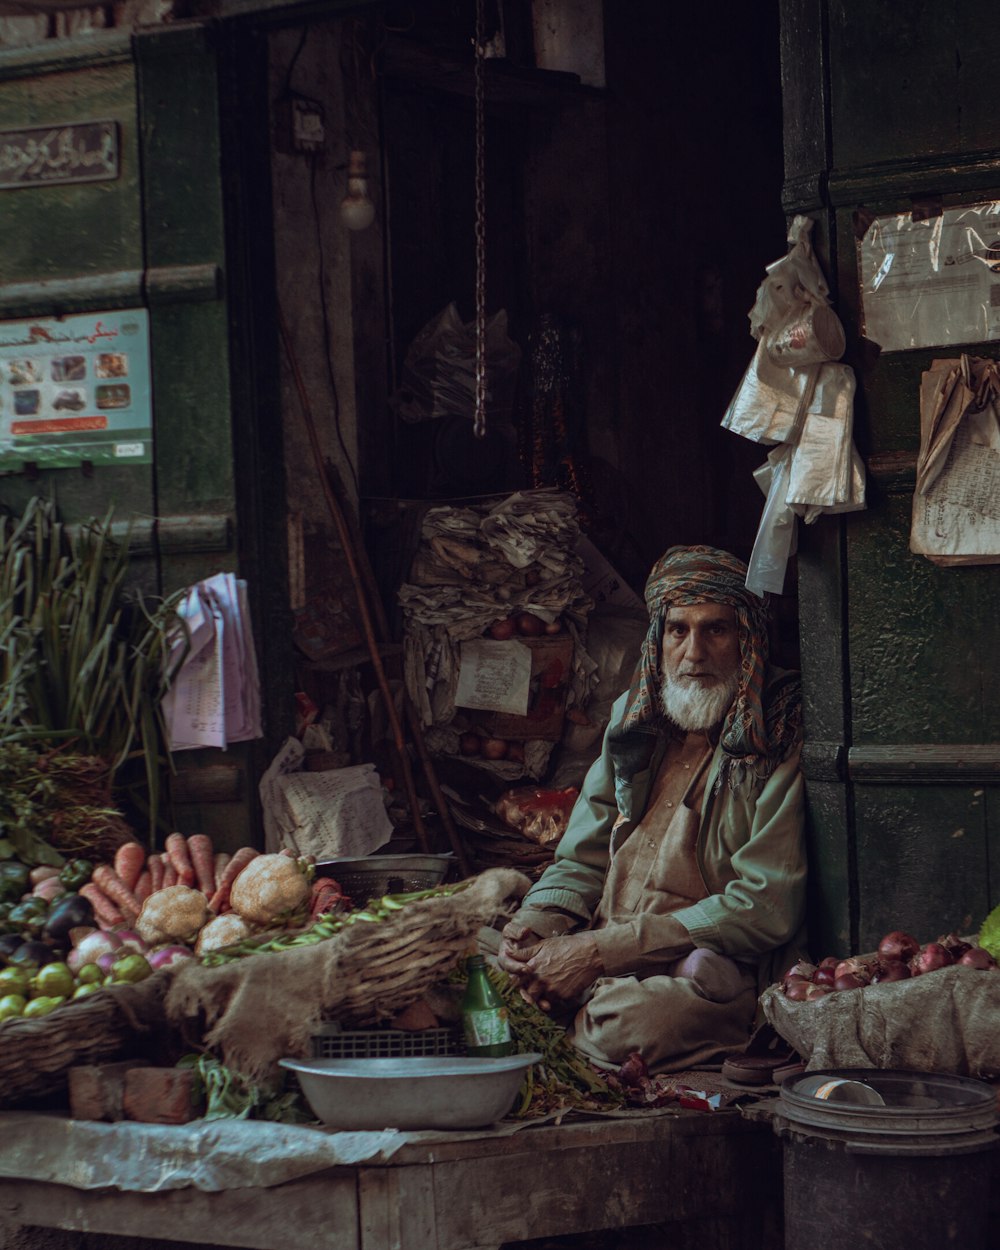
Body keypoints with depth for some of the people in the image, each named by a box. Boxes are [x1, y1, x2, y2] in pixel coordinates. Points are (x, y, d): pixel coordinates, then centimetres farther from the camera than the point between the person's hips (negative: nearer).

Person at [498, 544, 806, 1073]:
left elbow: (765, 909, -15)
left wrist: (600, 951, -18)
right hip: (602, 969, 6)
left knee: (631, 1018, -36)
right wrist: (535, 926, -4)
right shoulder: (637, 719, 16)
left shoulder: (781, 739, -7)